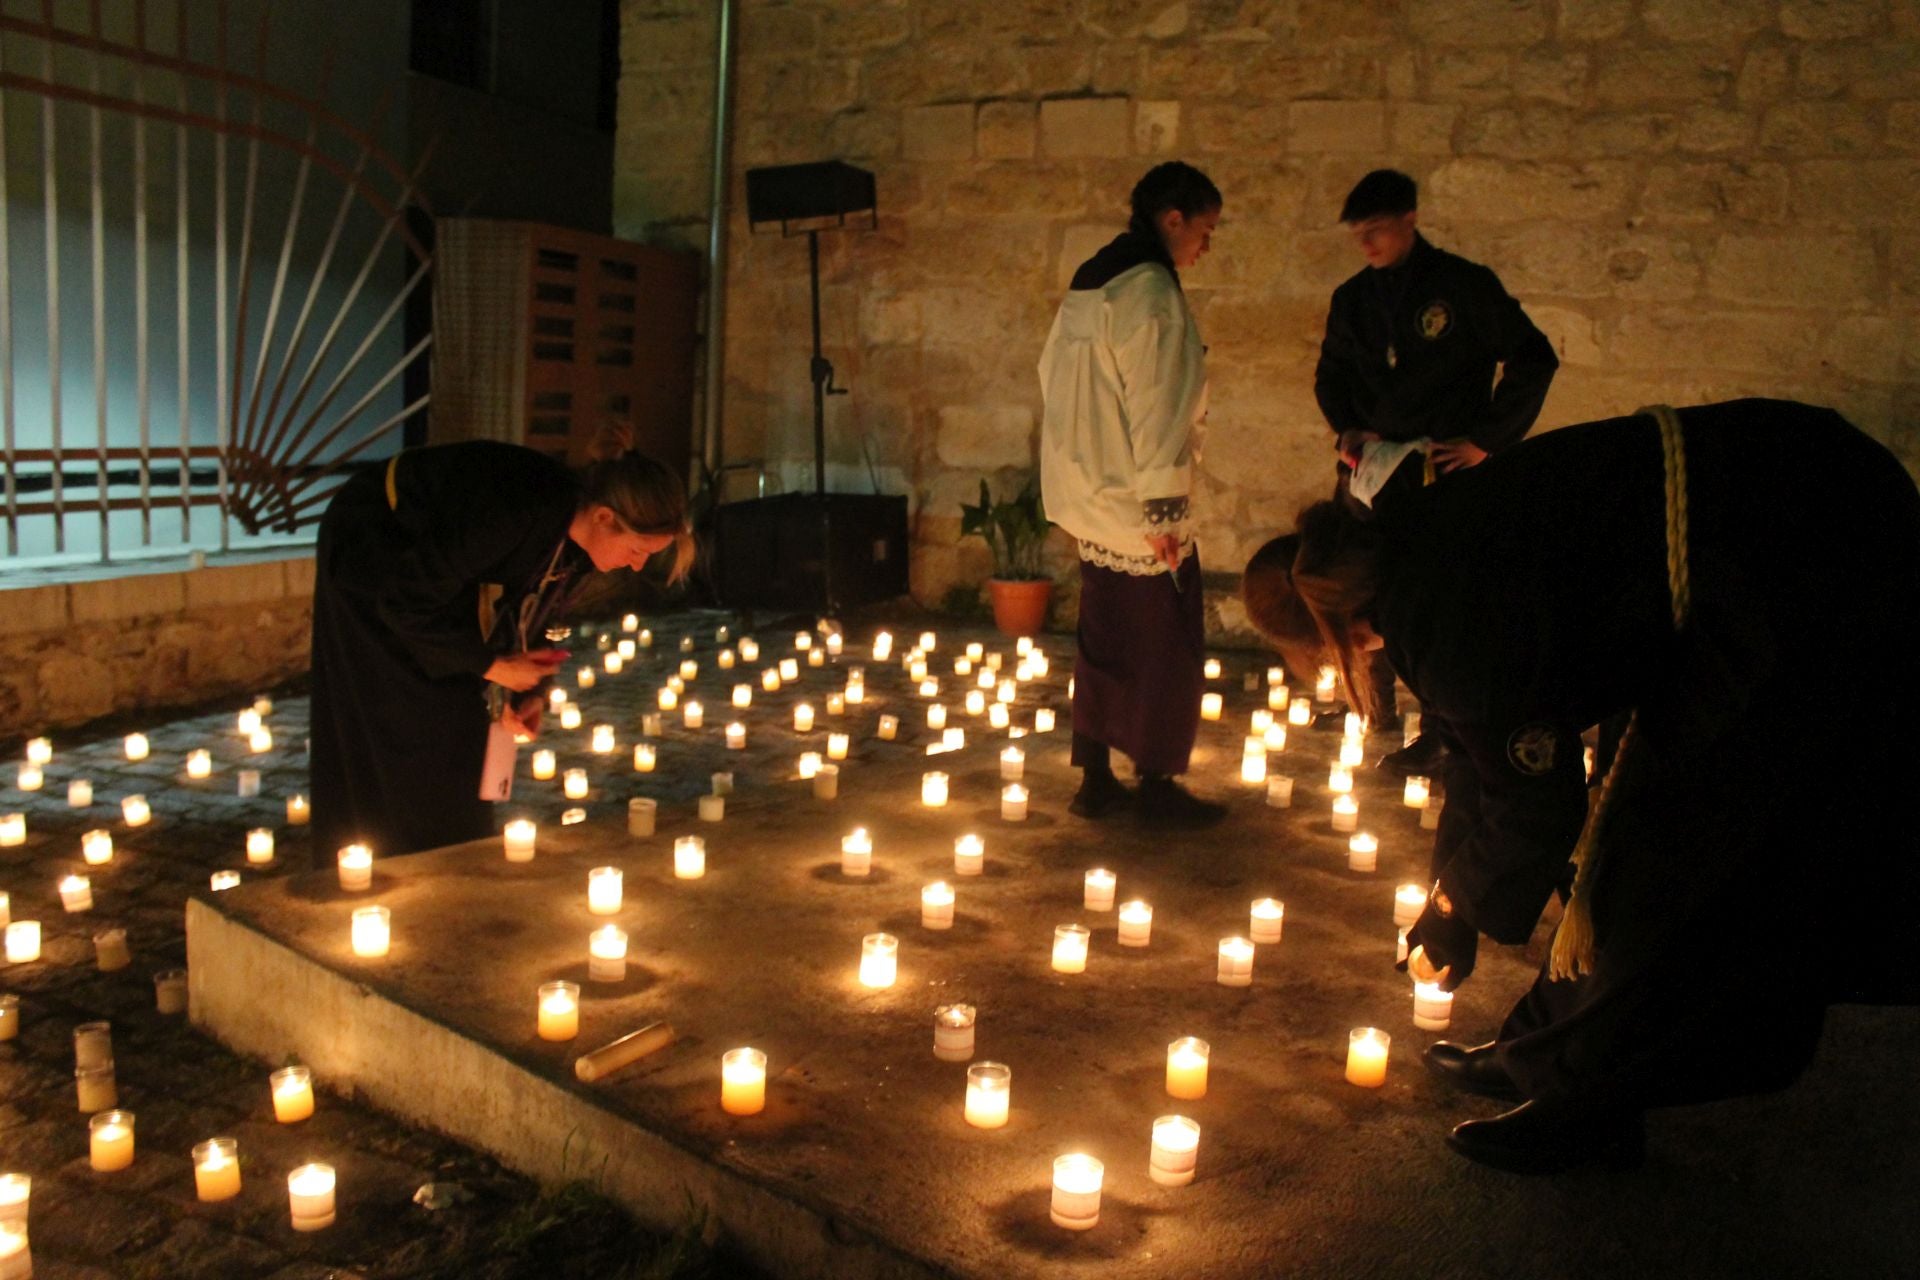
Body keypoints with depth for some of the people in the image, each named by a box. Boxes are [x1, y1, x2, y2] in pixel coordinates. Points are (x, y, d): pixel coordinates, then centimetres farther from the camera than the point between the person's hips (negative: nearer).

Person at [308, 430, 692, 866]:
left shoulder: (579, 535, -15)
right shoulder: (518, 512, -40)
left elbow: (535, 612, 2)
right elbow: (409, 599, -32)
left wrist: (528, 690, -12)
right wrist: (492, 665, -25)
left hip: (428, 557, 7)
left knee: (462, 729, 6)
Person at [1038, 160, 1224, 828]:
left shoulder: (1087, 283, 13)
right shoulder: (1151, 290, -16)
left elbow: (1054, 380, 18)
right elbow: (1157, 409, -20)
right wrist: (1163, 509, -19)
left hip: (1092, 503, 9)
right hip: (1139, 507, -9)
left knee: (1103, 642, 14)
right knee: (1167, 647, 3)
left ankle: (1096, 781, 21)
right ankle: (1158, 787, 12)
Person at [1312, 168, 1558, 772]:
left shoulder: (1464, 285, -7)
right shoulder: (1353, 298, 7)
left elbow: (1533, 359, -5)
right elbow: (1331, 373, 19)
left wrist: (1486, 439, -10)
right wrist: (1346, 429, 0)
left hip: (1446, 472, -5)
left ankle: (1438, 732, 10)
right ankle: (1377, 704, 29)